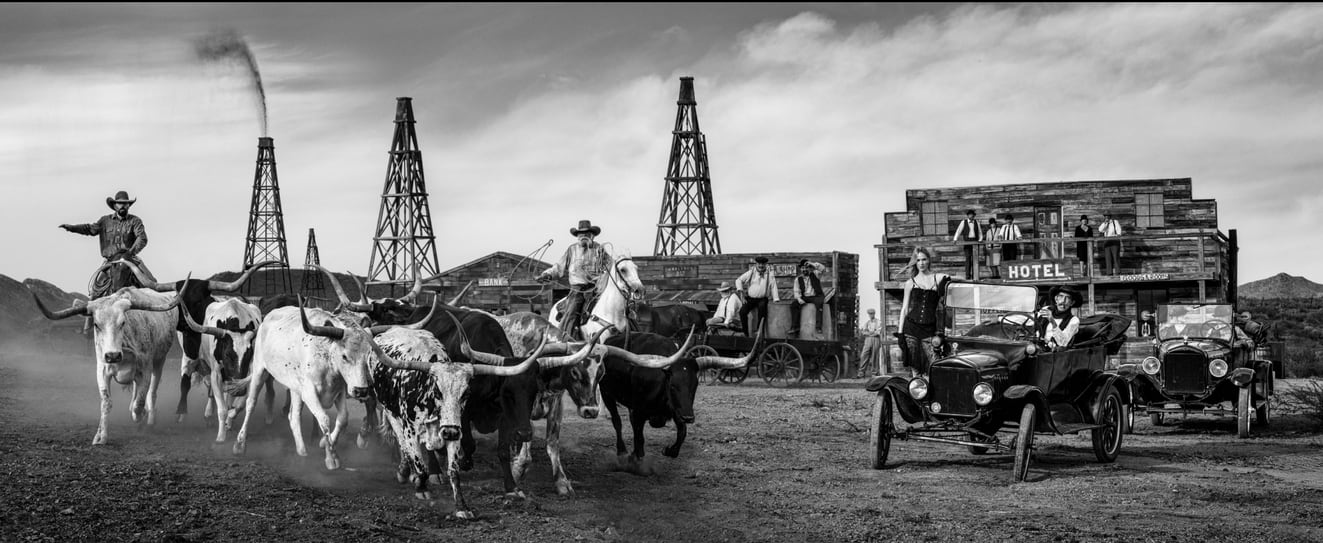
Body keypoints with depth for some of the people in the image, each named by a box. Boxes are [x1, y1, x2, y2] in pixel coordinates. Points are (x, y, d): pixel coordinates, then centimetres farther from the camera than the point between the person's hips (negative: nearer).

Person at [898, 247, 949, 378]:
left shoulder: (938, 278, 7)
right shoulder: (910, 283, 10)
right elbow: (904, 308, 11)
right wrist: (900, 332, 5)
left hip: (929, 329, -1)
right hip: (911, 328, 1)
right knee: (915, 368, 0)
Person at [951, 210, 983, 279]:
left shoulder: (976, 223, 12)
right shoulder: (963, 222, 5)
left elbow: (980, 233, 18)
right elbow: (958, 231, -2)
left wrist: (980, 239, 2)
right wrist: (955, 239, -14)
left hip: (975, 241, 2)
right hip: (967, 241, -2)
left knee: (975, 258, -2)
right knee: (968, 258, -8)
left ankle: (974, 275, 0)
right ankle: (967, 275, -7)